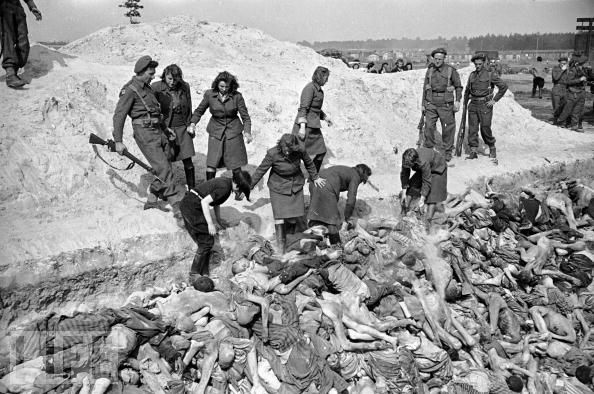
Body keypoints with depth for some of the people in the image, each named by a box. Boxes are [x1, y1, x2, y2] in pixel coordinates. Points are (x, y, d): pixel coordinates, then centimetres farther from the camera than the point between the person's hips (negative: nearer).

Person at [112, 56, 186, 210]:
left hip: (158, 133, 9)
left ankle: (151, 201, 16)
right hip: (145, 135, -9)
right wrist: (118, 141, -16)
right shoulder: (130, 90, -8)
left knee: (166, 169, 6)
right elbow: (119, 115, -11)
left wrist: (166, 131, 30)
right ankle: (178, 201, -7)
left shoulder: (147, 88, 18)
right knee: (163, 169, -11)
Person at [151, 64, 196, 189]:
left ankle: (192, 189, 17)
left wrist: (190, 125, 7)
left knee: (188, 161, 3)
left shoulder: (184, 87, 0)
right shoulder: (156, 87, -10)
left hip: (183, 128, 3)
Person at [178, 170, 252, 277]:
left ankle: (204, 273, 20)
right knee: (207, 241, -2)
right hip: (192, 207, -9)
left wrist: (218, 220, 19)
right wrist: (210, 223, -18)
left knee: (203, 241, 13)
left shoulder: (225, 182, 10)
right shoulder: (224, 187, -18)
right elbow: (205, 202, -22)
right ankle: (194, 273, 6)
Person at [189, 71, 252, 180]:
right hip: (216, 131, 1)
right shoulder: (209, 94, -5)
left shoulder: (237, 96, -8)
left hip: (233, 131, -1)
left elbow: (245, 116, -3)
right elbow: (199, 110, 9)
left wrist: (247, 132, -18)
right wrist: (192, 123, -7)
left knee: (236, 165, 4)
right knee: (211, 163, -5)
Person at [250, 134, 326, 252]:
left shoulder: (300, 151, -17)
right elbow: (261, 170, -13)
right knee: (280, 216, -8)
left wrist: (315, 177, 14)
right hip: (278, 187, -2)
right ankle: (281, 245, 6)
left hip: (296, 186, 3)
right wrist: (249, 186, -9)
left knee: (297, 216, 3)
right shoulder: (273, 154, -24)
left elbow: (308, 163, 4)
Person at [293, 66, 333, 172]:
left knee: (320, 152, 11)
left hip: (314, 126, 10)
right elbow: (303, 108, -20)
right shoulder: (310, 88, -14)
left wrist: (325, 117, 29)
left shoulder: (318, 89, 15)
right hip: (306, 125, -10)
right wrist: (302, 127, -26)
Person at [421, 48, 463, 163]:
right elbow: (425, 87, 14)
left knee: (448, 128, 3)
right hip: (431, 103, 2)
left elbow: (458, 86, 4)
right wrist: (423, 103, 12)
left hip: (445, 103, -2)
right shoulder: (429, 70, 8)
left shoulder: (450, 70, -2)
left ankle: (448, 152, 15)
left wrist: (457, 101, -7)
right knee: (429, 126, -6)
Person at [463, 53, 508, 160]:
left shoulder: (490, 74, -2)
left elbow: (503, 86, -3)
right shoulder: (472, 75, 12)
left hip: (485, 105, -4)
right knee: (472, 129, 0)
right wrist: (465, 103, 18)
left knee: (485, 129, -2)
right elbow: (467, 90, 22)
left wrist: (495, 100, -7)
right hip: (473, 105, 4)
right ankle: (473, 151, 4)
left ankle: (492, 148, 19)